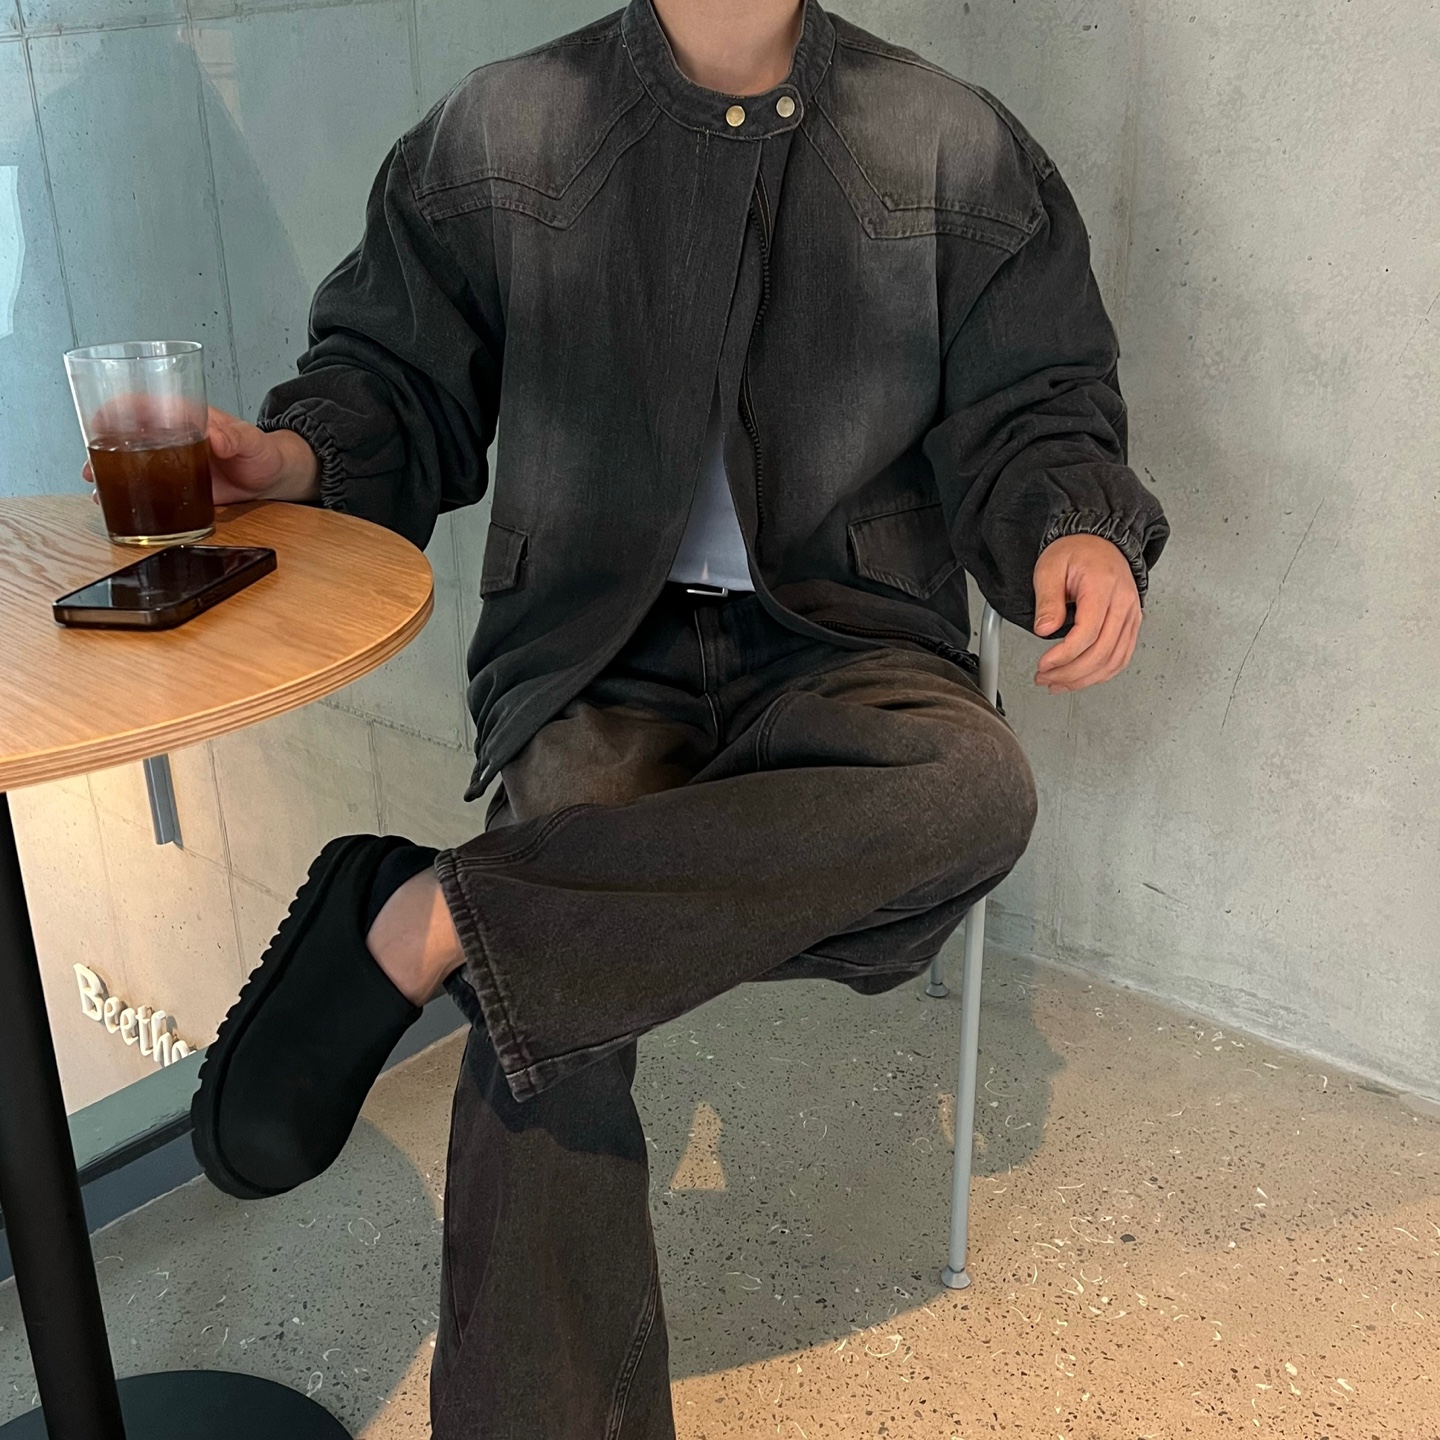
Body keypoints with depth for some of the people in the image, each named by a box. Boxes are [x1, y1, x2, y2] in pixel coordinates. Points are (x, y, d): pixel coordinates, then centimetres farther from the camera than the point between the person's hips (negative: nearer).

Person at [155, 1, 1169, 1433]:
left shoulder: (956, 148, 8)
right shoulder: (501, 131, 8)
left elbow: (1028, 412, 10)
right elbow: (403, 378, 14)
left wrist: (1078, 533, -13)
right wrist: (302, 452, -8)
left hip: (842, 640, 1)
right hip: (597, 654, 0)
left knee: (975, 787, -33)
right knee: (547, 1005, -26)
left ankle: (424, 919, -28)